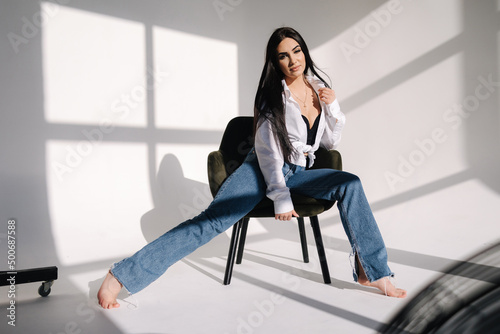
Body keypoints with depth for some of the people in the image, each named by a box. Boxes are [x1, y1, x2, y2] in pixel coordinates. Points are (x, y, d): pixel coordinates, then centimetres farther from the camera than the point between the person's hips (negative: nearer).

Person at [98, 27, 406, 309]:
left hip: (299, 173, 5)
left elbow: (332, 143, 15)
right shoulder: (273, 93, -5)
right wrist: (281, 197, -19)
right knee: (213, 220, -24)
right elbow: (267, 149, -11)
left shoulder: (320, 89, 9)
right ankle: (123, 275, -27)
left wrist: (332, 106, -1)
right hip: (263, 169, -5)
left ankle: (372, 272, -13)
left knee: (349, 184, -21)